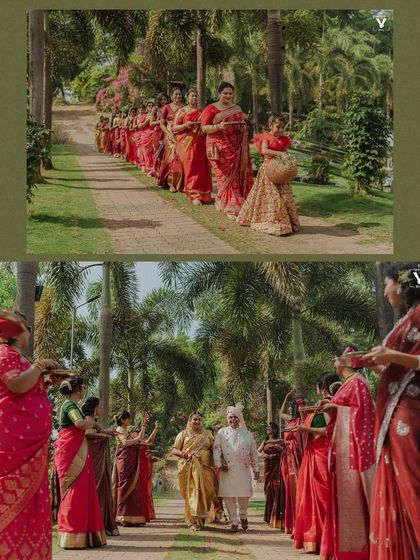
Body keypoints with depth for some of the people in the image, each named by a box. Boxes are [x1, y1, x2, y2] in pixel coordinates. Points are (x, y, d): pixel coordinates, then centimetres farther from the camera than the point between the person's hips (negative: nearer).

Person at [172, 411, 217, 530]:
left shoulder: (207, 434, 16)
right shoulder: (183, 434, 12)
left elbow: (214, 450, 11)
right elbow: (174, 450, 6)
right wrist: (185, 454, -12)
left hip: (205, 468, 1)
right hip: (188, 468, -1)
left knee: (205, 493, -4)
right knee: (191, 492, -6)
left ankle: (201, 519, 11)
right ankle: (192, 521, 0)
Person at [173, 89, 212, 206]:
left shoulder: (201, 112, 14)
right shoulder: (182, 111, 6)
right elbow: (174, 128, 2)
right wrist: (186, 125, -15)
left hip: (199, 144, 3)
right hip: (185, 143, -3)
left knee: (201, 168, -3)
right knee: (190, 168, -9)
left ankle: (202, 193, 9)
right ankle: (194, 195, -9)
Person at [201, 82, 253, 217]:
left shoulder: (237, 108, 16)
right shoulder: (211, 109, 1)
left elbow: (242, 124, 26)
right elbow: (204, 128, -4)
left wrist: (243, 127, 1)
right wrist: (219, 126, -21)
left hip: (236, 146, 5)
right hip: (219, 147, -5)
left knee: (239, 174, -2)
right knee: (225, 176, -6)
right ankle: (230, 208, -2)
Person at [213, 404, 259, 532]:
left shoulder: (247, 434, 10)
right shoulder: (222, 433, 8)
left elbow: (254, 453, 11)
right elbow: (216, 449, 2)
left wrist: (256, 469, 8)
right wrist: (219, 463, -11)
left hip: (243, 470, 0)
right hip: (227, 470, 0)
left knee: (244, 495, 1)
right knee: (229, 496, -2)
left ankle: (243, 516, 25)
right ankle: (233, 521, 7)